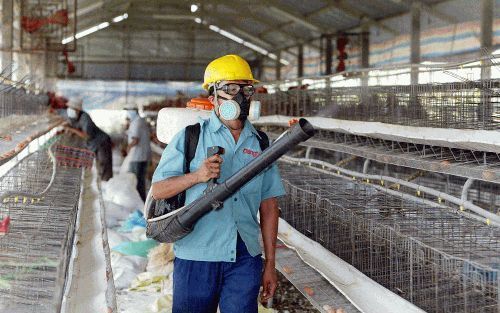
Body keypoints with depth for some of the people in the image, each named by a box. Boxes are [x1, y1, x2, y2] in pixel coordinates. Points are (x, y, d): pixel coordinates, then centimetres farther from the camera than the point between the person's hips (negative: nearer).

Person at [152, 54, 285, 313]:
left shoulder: (260, 144, 10)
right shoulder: (189, 138, 1)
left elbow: (268, 207, 10)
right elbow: (158, 190, -1)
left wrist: (270, 265, 9)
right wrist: (197, 176, -17)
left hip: (245, 260, 2)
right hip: (195, 258, -2)